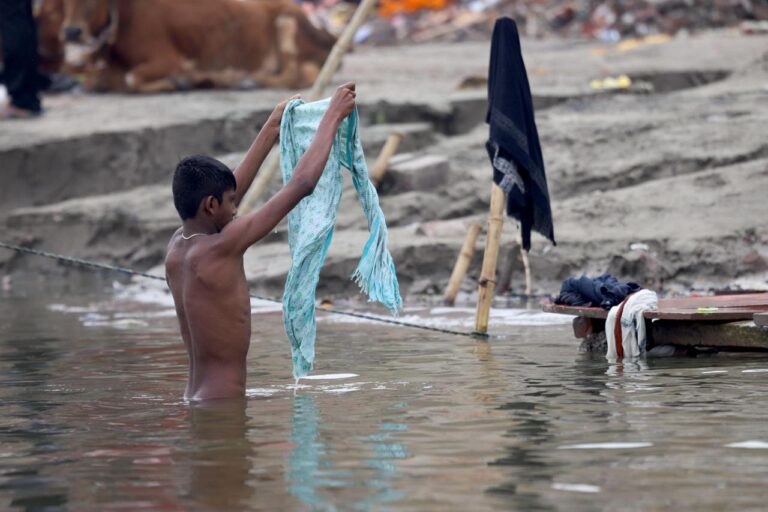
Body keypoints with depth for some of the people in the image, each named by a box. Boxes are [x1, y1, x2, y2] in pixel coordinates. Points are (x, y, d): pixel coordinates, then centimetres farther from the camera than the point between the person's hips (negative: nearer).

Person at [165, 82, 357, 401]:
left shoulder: (176, 248, 6)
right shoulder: (218, 250, -18)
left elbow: (233, 188, 23)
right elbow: (301, 185, -15)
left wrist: (273, 127, 30)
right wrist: (333, 115, -4)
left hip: (194, 400, 10)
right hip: (221, 408, -10)